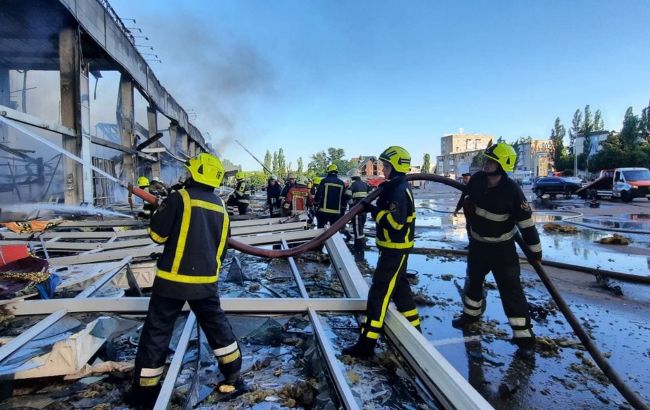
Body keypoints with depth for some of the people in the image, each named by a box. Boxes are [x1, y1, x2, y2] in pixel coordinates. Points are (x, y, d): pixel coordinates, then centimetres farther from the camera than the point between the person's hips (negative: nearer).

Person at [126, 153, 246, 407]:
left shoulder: (180, 198, -11)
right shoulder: (220, 207, 8)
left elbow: (157, 234, -7)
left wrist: (160, 212, 13)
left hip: (174, 278, -5)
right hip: (206, 280, 5)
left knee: (157, 331, 9)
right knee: (216, 325, 18)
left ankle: (145, 390, 21)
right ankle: (234, 378, 26)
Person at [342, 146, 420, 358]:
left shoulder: (399, 191, -20)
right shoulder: (395, 188, 11)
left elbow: (395, 221, -28)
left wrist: (373, 210, -21)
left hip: (395, 249, -10)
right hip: (394, 248, 10)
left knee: (379, 293, -8)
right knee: (399, 287, 21)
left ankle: (366, 344, -2)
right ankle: (414, 328, 36)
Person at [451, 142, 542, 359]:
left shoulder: (512, 190, -23)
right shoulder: (477, 180, -10)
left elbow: (526, 221, -17)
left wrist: (535, 249, -12)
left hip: (502, 248, -5)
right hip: (477, 244, 5)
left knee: (511, 290, -5)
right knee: (473, 280, 21)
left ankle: (524, 336, 6)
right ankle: (471, 313, 45)